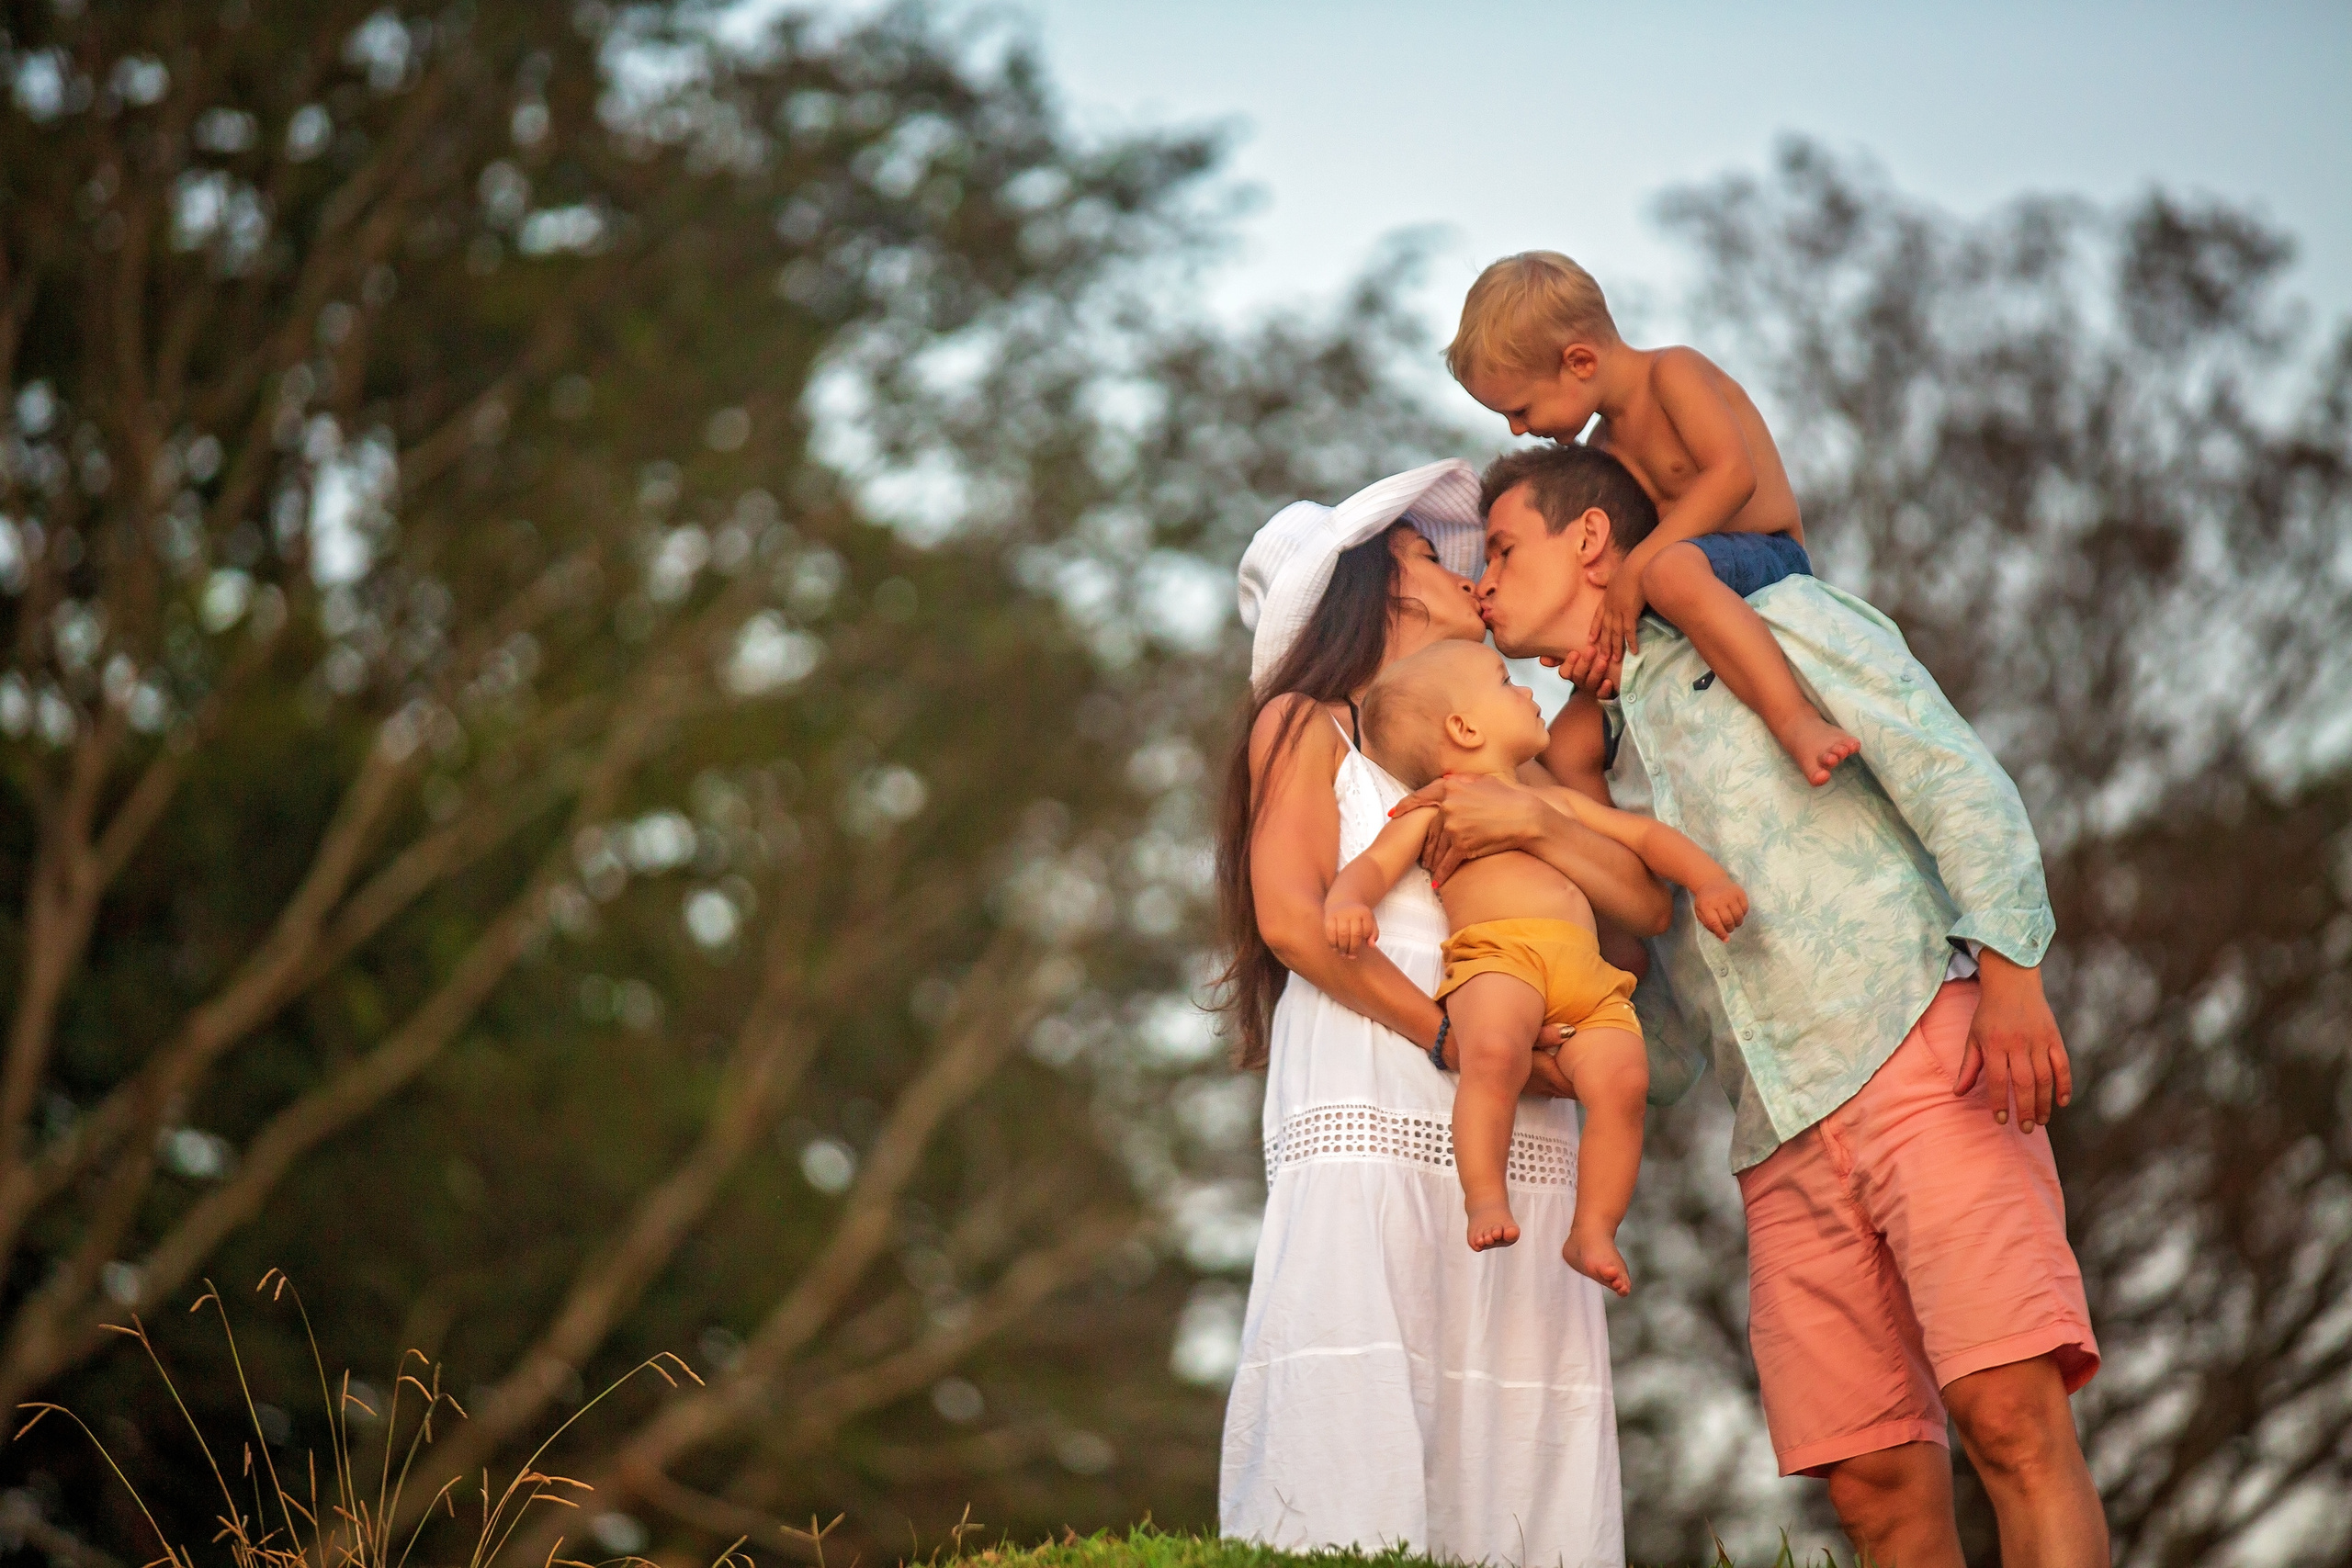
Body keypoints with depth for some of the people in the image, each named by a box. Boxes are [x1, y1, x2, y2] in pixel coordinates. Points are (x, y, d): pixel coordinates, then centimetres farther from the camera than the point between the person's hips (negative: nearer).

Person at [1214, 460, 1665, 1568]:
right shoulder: (1307, 725, 13)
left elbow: (1647, 902, 14)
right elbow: (1292, 916, -3)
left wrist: (1529, 822, -4)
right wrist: (1453, 1037, -11)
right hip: (1370, 1116, -5)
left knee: (1518, 1441, -6)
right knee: (1355, 1435, -15)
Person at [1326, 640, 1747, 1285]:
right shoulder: (1435, 806, 21)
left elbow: (1646, 836, 38)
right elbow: (1373, 865, 7)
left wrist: (1708, 879, 19)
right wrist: (1348, 903, -17)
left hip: (1590, 979, 5)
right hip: (1499, 954, -5)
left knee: (1621, 1079, -23)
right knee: (1494, 1054, -37)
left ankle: (1593, 1229, -15)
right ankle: (1486, 1201, -29)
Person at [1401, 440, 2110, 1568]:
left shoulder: (1775, 627, 9)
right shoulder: (1604, 768, 24)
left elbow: (1960, 783, -2)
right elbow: (1662, 1057, 19)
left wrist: (2011, 975, -16)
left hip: (1923, 1059, -5)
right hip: (1787, 1149, 5)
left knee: (2010, 1413, -21)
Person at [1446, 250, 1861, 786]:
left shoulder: (1673, 372, -11)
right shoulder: (1605, 450, 14)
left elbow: (1733, 473, -26)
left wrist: (1635, 567, -27)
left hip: (1773, 559, -10)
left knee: (1672, 569, -43)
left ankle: (1797, 721, -54)